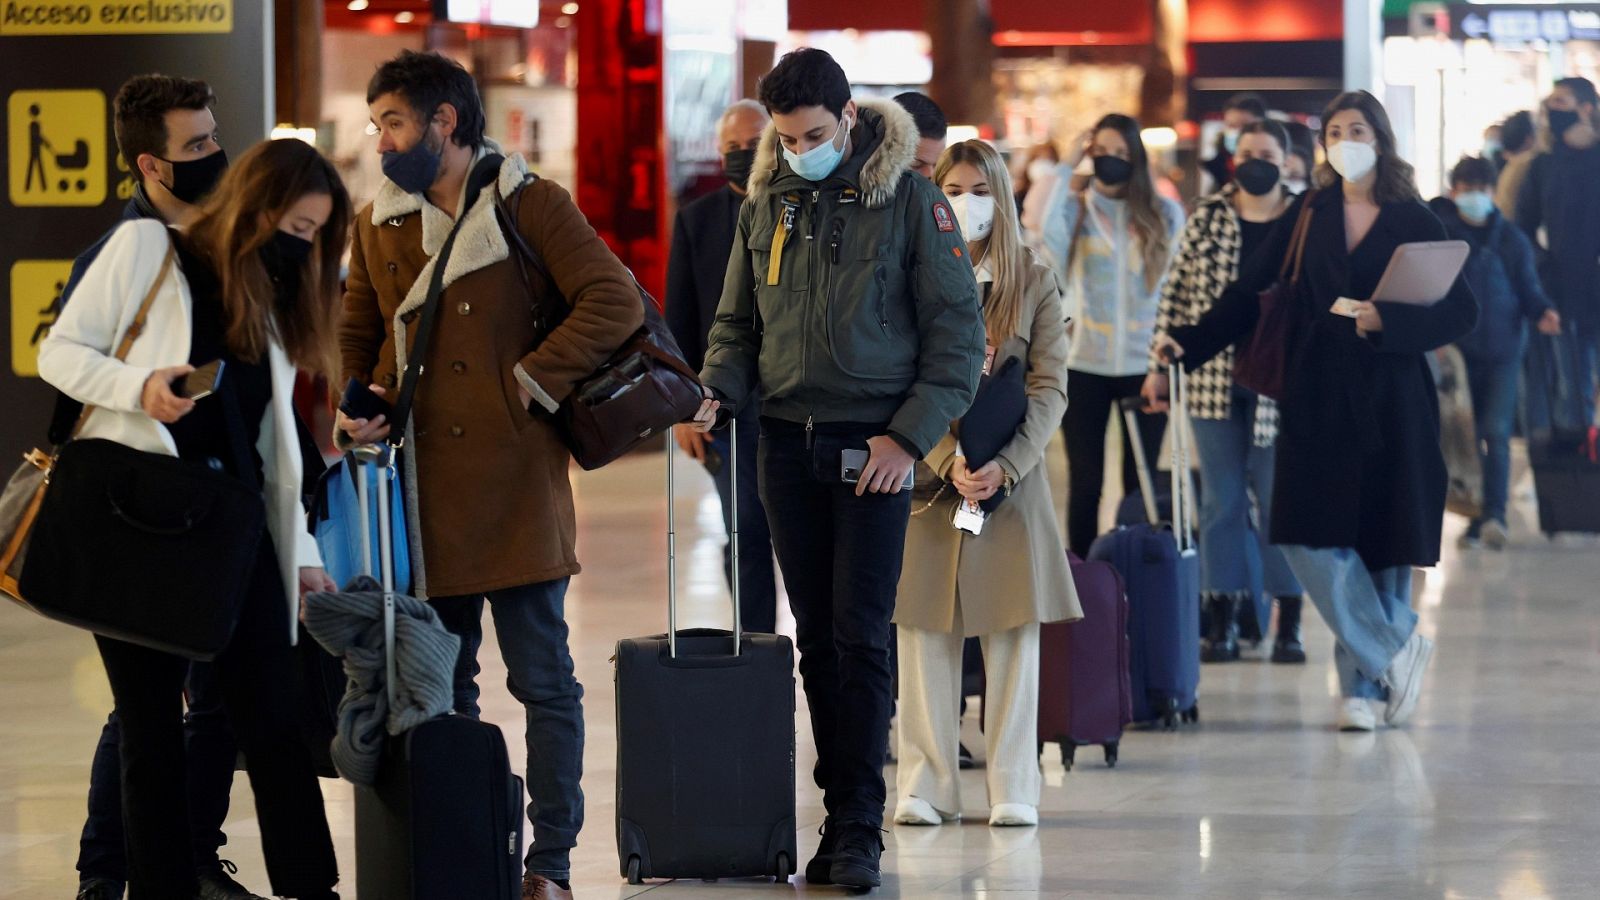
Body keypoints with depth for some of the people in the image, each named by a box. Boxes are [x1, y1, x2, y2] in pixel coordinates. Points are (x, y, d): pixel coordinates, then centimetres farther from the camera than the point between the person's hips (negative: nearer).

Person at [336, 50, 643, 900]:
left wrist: (529, 380, -12)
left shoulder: (529, 204, -3)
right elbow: (357, 339, 21)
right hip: (422, 484, 4)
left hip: (517, 480, -4)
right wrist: (355, 410, 2)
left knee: (543, 681, -1)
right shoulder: (377, 223, 11)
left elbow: (615, 303, -10)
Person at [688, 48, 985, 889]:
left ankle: (861, 828, -5)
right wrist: (716, 391, -3)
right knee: (816, 638, 7)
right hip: (788, 441, 5)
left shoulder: (909, 197, -5)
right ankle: (839, 812, 12)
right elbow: (737, 321, 17)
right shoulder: (767, 201, 9)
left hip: (873, 445, -5)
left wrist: (909, 435, -12)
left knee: (860, 636, -7)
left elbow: (957, 330, -4)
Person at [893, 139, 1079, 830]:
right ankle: (927, 788, 5)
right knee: (925, 635, 0)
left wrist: (1006, 465, -12)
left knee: (1014, 636, 0)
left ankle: (1014, 790, 4)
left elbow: (1049, 388, 1)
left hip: (1011, 478, 0)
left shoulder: (1035, 283, 6)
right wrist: (948, 461, -15)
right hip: (928, 478, 0)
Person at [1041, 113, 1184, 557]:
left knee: (1141, 483, 4)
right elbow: (1047, 232, -20)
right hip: (1085, 364, 0)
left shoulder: (1165, 213, 5)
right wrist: (1066, 168, -11)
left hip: (1145, 364, 0)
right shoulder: (1075, 207, 2)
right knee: (1085, 483, 3)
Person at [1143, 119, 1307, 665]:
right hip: (1213, 384, 2)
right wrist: (1160, 365, 3)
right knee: (1221, 502, 7)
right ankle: (1223, 623, 12)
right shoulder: (1207, 218, 4)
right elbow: (1177, 293, 7)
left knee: (1281, 501, 1)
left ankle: (1289, 624, 9)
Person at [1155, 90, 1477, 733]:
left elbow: (1460, 312, -4)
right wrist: (1191, 342, -1)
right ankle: (1396, 650, 2)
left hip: (1389, 397, -2)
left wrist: (1387, 321, -18)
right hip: (1317, 396, 2)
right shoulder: (1308, 215, 9)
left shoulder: (1413, 222, 1)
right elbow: (1251, 292, 9)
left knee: (1381, 540, -1)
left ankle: (1364, 682, 9)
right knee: (1312, 536, -10)